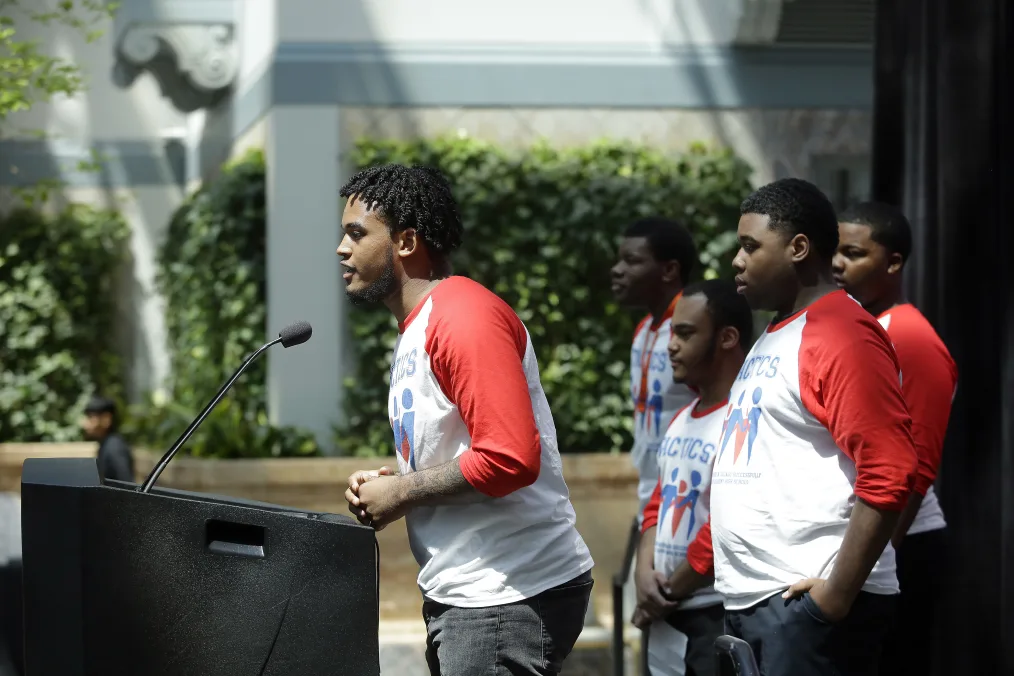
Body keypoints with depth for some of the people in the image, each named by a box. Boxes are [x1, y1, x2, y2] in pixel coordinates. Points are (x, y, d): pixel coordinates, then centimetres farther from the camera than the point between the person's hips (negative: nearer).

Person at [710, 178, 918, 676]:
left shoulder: (842, 336, -11)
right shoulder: (773, 337, 20)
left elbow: (889, 475, -20)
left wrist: (838, 593, -21)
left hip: (807, 602, -10)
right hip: (749, 599, 10)